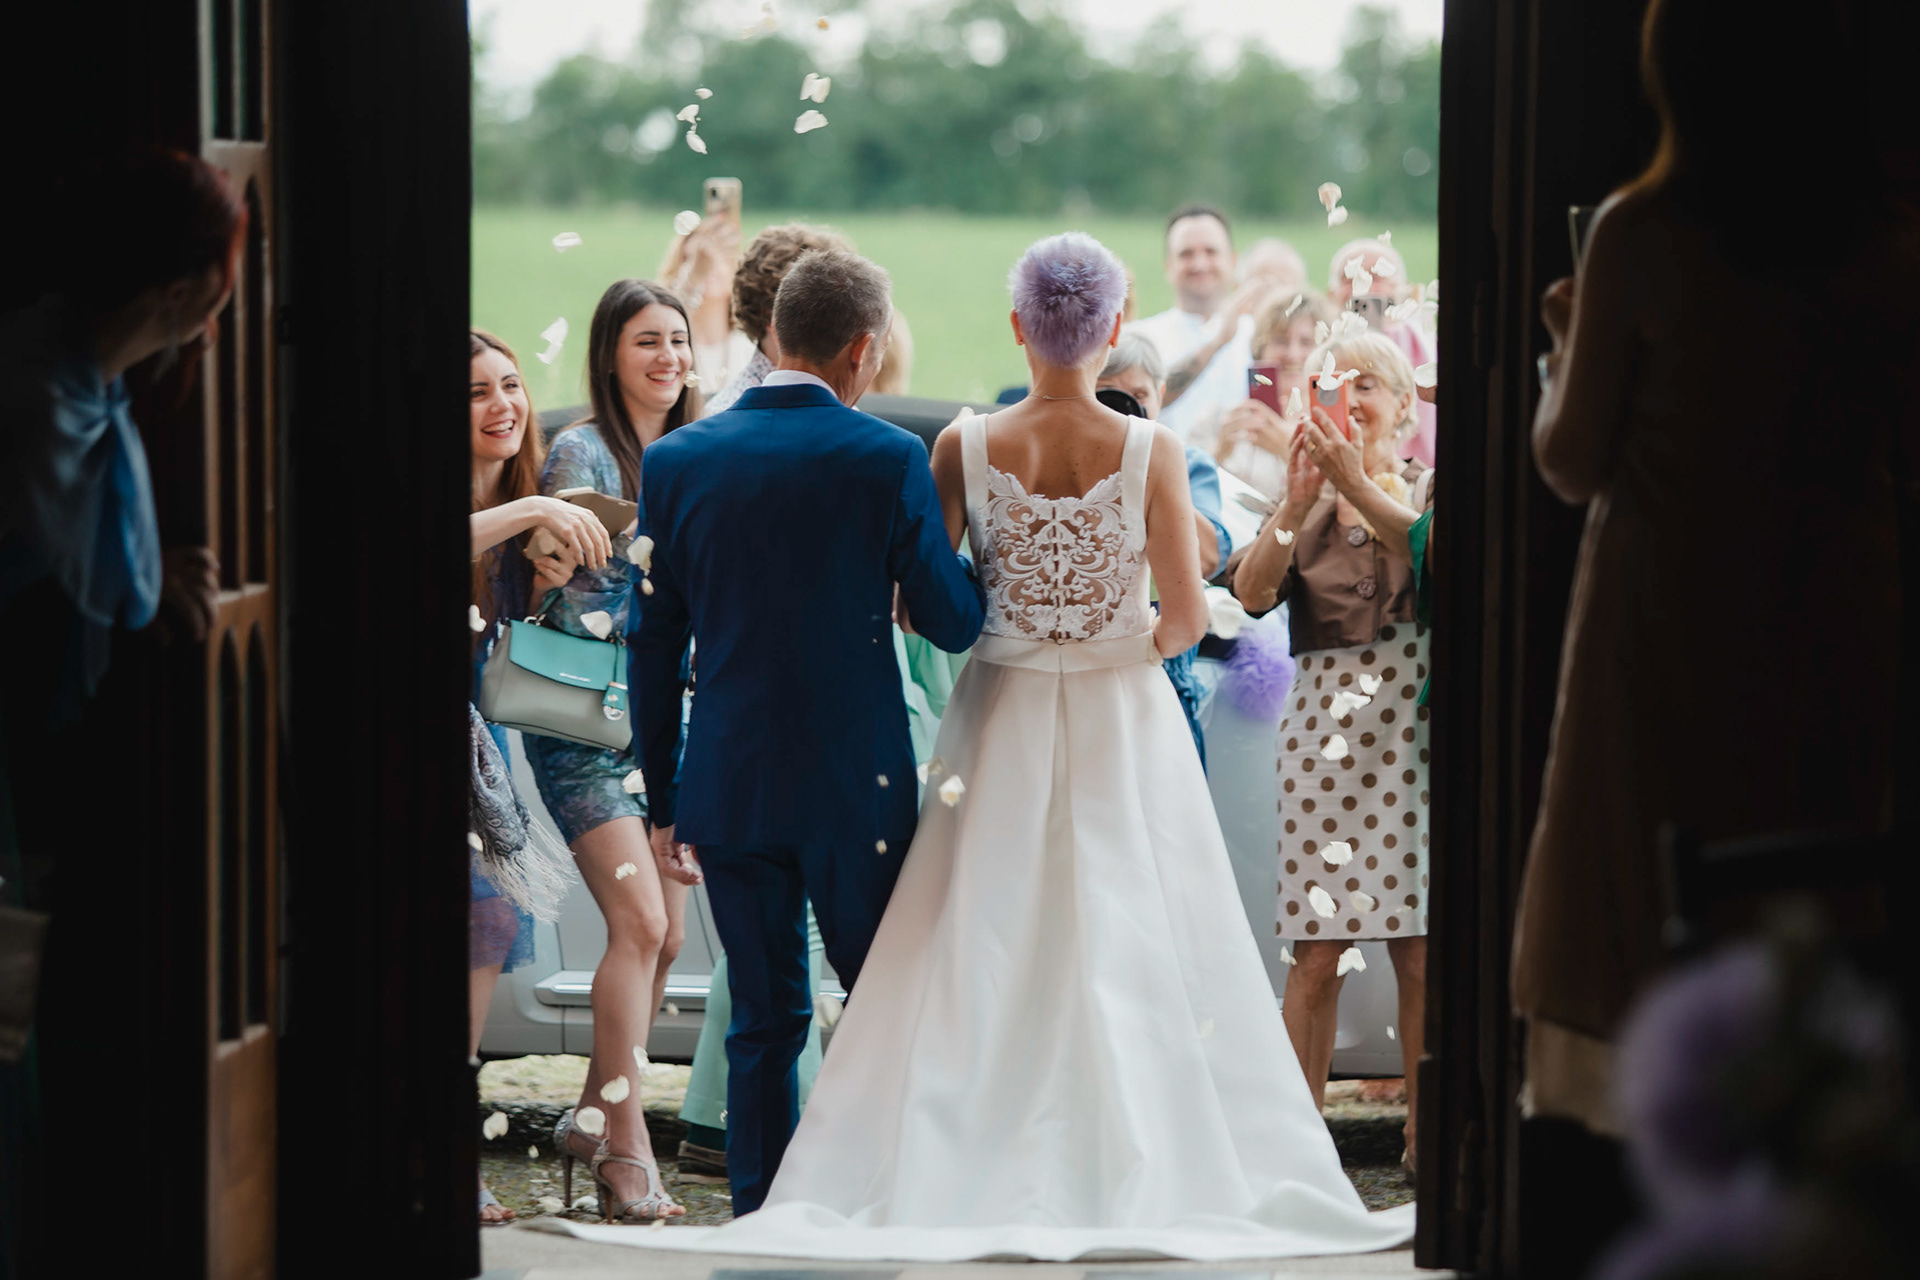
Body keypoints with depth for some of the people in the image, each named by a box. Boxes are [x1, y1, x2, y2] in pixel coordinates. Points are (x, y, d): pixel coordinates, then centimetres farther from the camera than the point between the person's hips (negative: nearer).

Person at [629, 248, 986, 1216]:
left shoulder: (676, 460, 1)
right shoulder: (886, 458, -9)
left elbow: (653, 650, 4)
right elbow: (956, 623, -5)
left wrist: (663, 801, 11)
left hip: (727, 788, 3)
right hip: (855, 788, -3)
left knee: (763, 1022, 9)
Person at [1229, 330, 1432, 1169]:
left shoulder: (1425, 485, 10)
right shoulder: (1300, 503, 15)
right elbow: (1252, 594, -3)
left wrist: (1358, 481, -22)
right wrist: (1298, 504, -15)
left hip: (1415, 722, -1)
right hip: (1325, 722, 1)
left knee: (1420, 953, -3)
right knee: (1317, 954, -4)